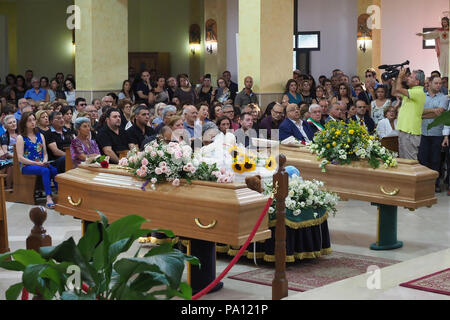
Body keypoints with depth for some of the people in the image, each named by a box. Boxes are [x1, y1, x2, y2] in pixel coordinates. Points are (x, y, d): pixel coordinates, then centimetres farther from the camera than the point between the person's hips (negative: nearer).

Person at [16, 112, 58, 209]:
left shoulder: (40, 136, 18)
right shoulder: (21, 138, 2)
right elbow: (20, 158, -6)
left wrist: (45, 161, -6)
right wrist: (37, 163, -15)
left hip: (41, 164, 4)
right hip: (27, 166, -4)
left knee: (54, 170, -30)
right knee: (45, 171, -35)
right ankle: (49, 198, -43)